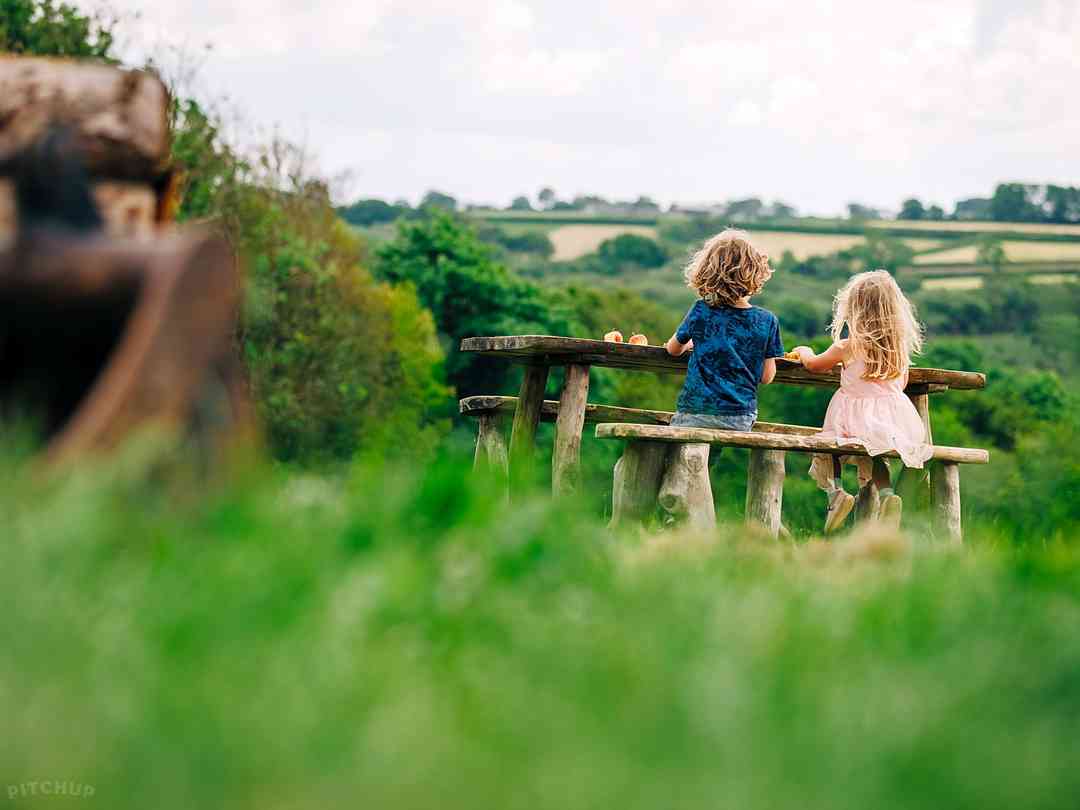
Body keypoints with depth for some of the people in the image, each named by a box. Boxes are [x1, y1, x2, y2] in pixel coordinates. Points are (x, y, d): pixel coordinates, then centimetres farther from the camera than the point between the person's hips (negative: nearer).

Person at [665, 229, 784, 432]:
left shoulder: (701, 311, -2)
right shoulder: (767, 321, 0)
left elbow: (673, 349, 16)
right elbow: (767, 377, 7)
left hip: (694, 415, -2)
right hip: (741, 419, 2)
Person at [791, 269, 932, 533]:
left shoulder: (846, 347, -7)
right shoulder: (900, 348, 4)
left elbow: (813, 364, 12)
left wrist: (804, 351, 34)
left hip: (857, 420, -4)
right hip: (897, 420, 4)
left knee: (825, 448, 16)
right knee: (873, 458, 28)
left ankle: (835, 492, -9)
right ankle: (887, 494, 1)